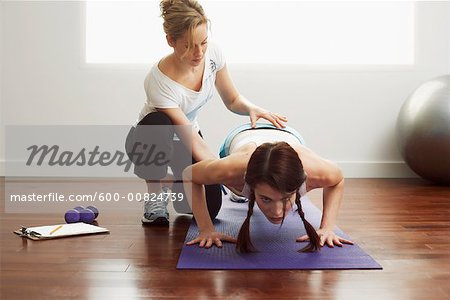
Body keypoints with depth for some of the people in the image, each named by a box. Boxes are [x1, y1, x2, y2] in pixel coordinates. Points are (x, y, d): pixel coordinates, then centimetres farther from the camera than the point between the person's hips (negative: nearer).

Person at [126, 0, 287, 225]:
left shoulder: (213, 54, -19)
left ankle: (177, 182, 20)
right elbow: (194, 144, -32)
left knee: (208, 205, -17)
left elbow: (232, 100, -4)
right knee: (158, 123, -41)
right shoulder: (159, 82, -35)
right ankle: (155, 197, -15)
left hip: (187, 135, 4)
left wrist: (251, 108, -27)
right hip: (149, 141, -4)